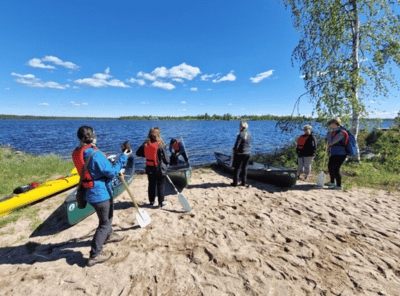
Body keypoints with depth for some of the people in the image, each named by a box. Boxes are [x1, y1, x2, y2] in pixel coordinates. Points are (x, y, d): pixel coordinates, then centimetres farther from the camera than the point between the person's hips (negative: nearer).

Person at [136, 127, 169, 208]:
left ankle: (152, 201, 32)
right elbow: (165, 158, -12)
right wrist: (167, 163, 9)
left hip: (149, 168, 5)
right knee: (160, 186, 7)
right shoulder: (161, 145, -17)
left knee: (151, 185, 18)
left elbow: (138, 153, 8)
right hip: (160, 169, -5)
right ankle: (161, 203, 15)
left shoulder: (145, 144, -3)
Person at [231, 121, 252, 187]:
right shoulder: (249, 133, 4)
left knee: (237, 168, 5)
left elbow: (237, 145, -18)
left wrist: (234, 150, -4)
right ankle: (243, 183, 20)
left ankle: (235, 183, 13)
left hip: (240, 154, -7)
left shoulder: (240, 135, -19)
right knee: (244, 168, 14)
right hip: (248, 152, 7)